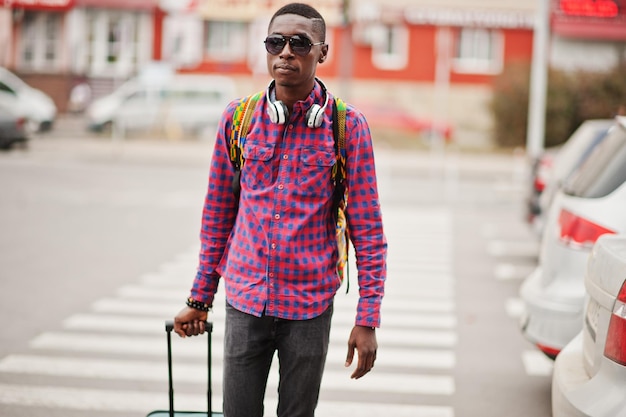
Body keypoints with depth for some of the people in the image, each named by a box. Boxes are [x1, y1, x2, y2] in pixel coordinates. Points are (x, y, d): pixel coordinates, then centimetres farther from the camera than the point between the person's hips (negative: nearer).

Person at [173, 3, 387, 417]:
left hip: (310, 305, -2)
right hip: (244, 300, 2)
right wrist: (200, 298, 11)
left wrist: (367, 319, -8)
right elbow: (218, 214, 10)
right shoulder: (238, 118, 1)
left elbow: (367, 228, -4)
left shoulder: (347, 126, -6)